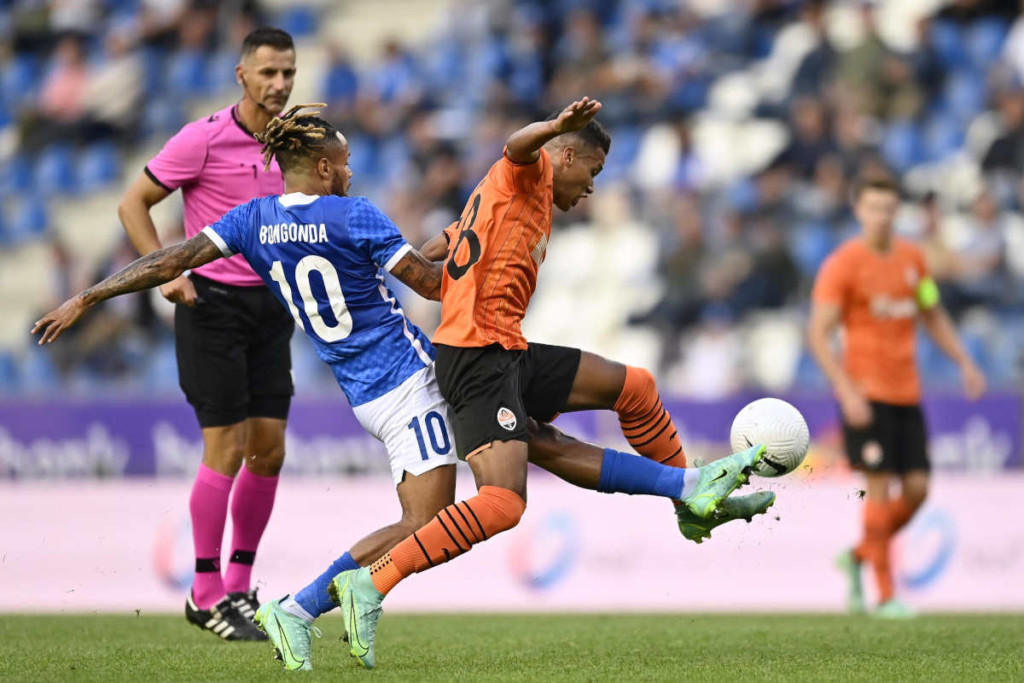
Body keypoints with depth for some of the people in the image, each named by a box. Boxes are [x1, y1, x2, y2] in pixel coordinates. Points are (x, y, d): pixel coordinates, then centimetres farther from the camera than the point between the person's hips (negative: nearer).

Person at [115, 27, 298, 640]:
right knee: (226, 447, -8)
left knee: (269, 449, 4)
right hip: (213, 303, -6)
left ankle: (240, 585, 17)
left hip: (270, 306, 6)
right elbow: (133, 204, -6)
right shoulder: (204, 139, -11)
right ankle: (207, 594, 2)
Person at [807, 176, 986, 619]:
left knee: (917, 488, 1)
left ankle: (860, 556, 24)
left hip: (907, 391, 6)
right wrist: (846, 391, -20)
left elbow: (933, 316, 22)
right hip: (866, 394, -6)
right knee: (880, 487, -9)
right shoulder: (842, 264, -8)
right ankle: (885, 595, -4)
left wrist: (964, 363, 11)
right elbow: (818, 334, -11)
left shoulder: (912, 258, 10)